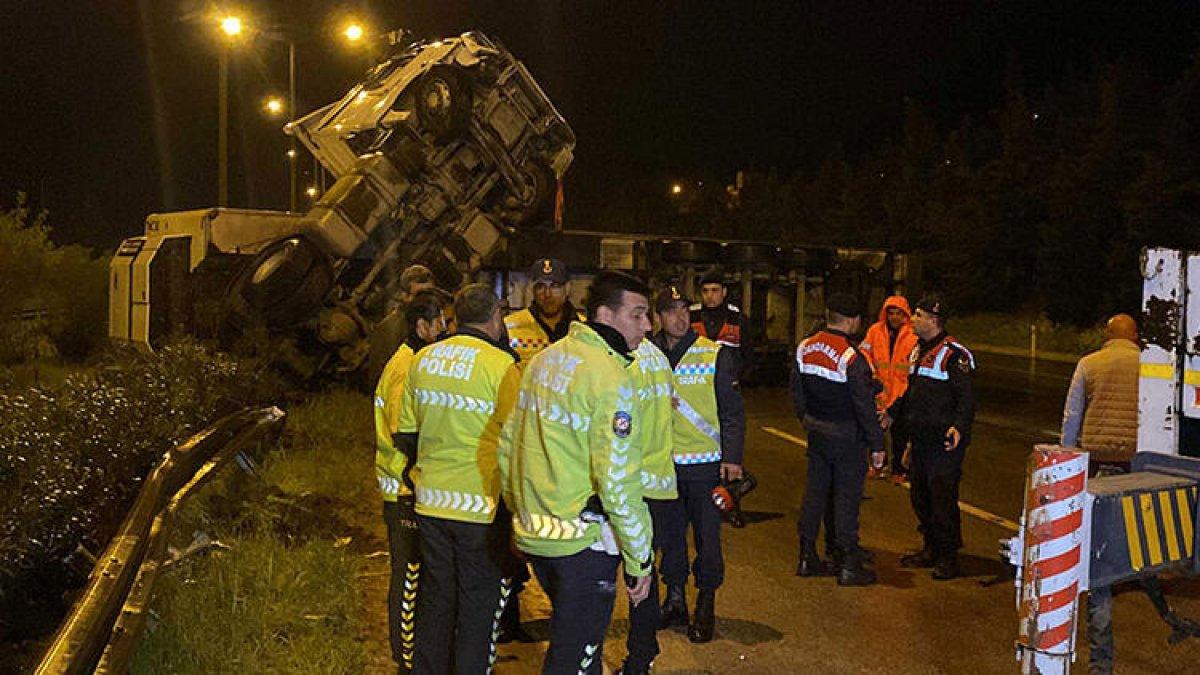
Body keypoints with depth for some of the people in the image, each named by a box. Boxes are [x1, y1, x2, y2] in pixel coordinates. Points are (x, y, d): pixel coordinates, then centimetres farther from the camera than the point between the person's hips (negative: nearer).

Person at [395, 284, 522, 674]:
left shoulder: (423, 359, 4)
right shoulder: (501, 365, -14)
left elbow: (404, 433, 11)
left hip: (431, 502, 6)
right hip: (482, 508, -5)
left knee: (435, 599, 18)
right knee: (479, 605, 7)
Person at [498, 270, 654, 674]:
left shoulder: (543, 359, 8)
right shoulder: (610, 376, -18)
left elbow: (508, 446, 14)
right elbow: (617, 481, -22)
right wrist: (639, 559, -14)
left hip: (532, 534, 8)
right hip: (583, 541, -8)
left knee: (567, 637, 26)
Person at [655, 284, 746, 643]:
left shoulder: (716, 355, -5)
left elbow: (732, 410, -5)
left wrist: (732, 457, -10)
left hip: (705, 463, -3)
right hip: (663, 462, 3)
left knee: (707, 534, 4)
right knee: (669, 533, 12)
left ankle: (706, 606, 17)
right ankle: (675, 600, 27)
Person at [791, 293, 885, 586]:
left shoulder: (805, 348, 0)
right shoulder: (852, 358, -21)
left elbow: (796, 390, 10)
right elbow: (865, 406, -18)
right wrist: (877, 444, -10)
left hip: (816, 432, 6)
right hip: (847, 438, -6)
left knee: (814, 492, 14)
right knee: (847, 498, 2)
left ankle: (807, 556, 21)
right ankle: (848, 565, 9)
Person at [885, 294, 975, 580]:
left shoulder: (953, 353, -13)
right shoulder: (918, 350, 14)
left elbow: (966, 397, -18)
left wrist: (959, 427, -31)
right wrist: (892, 413, 25)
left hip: (944, 441, -9)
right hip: (920, 439, 9)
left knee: (943, 498, -5)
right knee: (919, 495, 14)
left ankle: (948, 557, 5)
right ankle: (931, 549, 27)